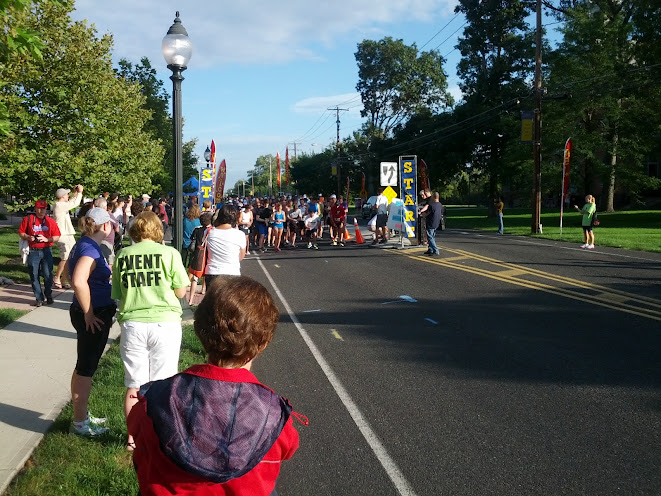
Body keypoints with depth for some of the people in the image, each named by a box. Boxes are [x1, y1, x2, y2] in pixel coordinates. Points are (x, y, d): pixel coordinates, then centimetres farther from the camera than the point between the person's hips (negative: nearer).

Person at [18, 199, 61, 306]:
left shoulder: (51, 221, 7)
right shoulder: (27, 219, 6)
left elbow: (57, 237, 4)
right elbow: (21, 233, 9)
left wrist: (46, 239, -12)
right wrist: (28, 237, -10)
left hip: (46, 251, 0)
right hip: (33, 252, 1)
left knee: (47, 275, -4)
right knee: (34, 276, 2)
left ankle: (48, 296, 14)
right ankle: (39, 298, 11)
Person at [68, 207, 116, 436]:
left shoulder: (85, 245, 11)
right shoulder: (90, 249, -20)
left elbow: (71, 272, 26)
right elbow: (79, 281, -34)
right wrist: (88, 313, -24)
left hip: (93, 314, 10)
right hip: (93, 317, -10)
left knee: (84, 366, 18)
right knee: (86, 368, -1)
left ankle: (81, 415, 31)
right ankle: (79, 423, 9)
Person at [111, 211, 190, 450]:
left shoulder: (122, 255, 4)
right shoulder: (169, 253, -4)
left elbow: (117, 294, 10)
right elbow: (181, 291, 0)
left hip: (132, 324, 2)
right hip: (165, 323, -2)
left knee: (134, 386, 12)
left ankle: (133, 438, 21)